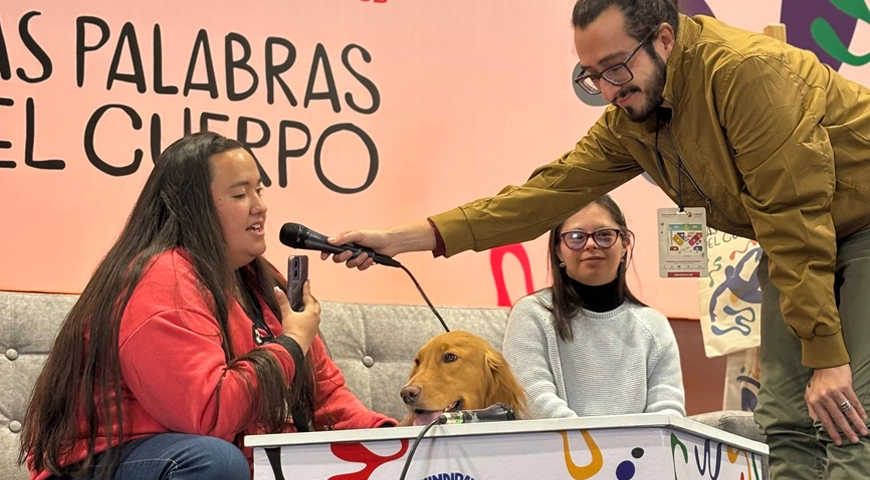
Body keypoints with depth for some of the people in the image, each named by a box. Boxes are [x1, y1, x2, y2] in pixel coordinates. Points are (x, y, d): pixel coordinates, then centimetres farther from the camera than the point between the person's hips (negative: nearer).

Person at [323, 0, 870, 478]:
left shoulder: (745, 69, -29)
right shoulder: (626, 123, -4)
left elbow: (794, 218, -29)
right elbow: (548, 193, -6)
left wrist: (826, 356, -27)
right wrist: (400, 239, -11)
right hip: (795, 241, 8)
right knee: (786, 424, 1)